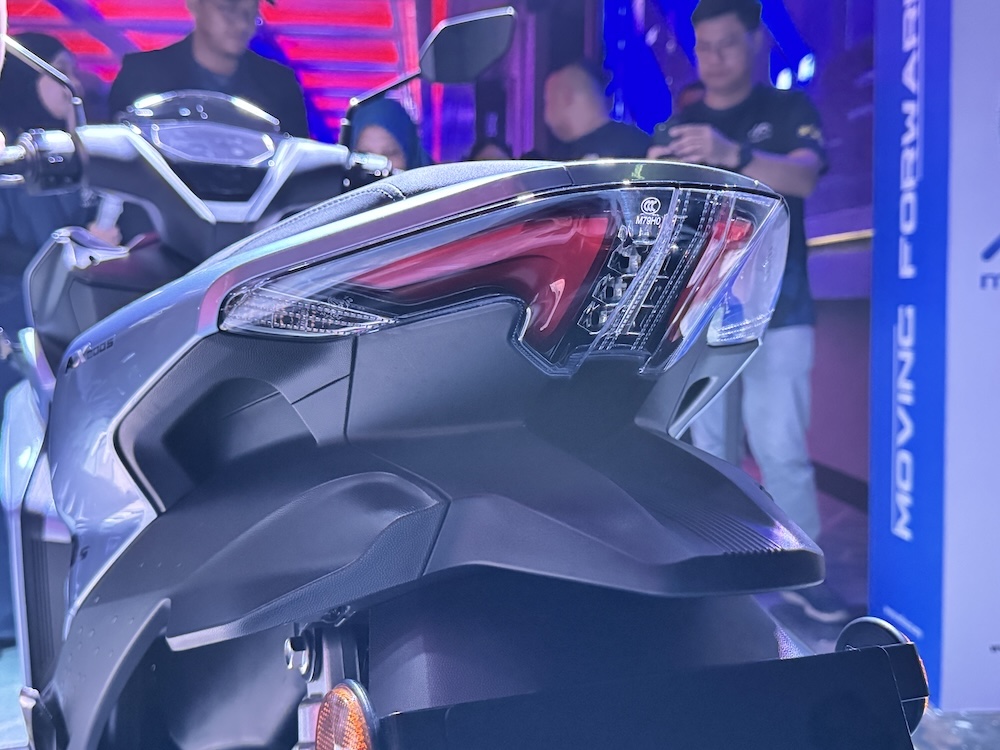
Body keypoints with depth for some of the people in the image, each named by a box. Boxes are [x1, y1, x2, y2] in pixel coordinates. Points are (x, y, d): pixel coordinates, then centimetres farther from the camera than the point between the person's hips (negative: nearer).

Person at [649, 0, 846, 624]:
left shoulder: (789, 110, 3)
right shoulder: (676, 127, 11)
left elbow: (802, 178, -17)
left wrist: (731, 154, -36)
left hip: (775, 310, -3)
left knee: (781, 446, -8)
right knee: (709, 446, 8)